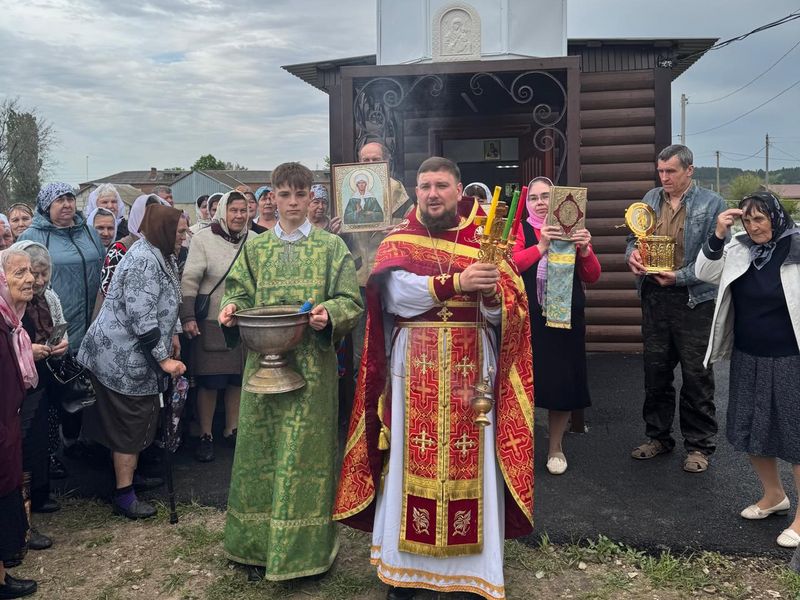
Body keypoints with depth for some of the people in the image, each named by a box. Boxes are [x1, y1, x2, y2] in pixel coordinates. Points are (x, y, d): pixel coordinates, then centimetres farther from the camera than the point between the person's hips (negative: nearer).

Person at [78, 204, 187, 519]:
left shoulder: (158, 257, 10)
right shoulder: (143, 260, -23)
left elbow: (163, 303, 23)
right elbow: (141, 318, -28)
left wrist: (172, 333, 15)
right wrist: (164, 358, -24)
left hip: (132, 355, 10)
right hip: (122, 358, -10)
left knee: (139, 420, 18)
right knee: (131, 425, 0)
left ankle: (128, 474, 33)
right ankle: (124, 497, 13)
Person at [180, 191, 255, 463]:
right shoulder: (204, 239, -7)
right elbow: (189, 280, -8)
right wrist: (187, 317, -14)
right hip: (211, 321, -3)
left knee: (238, 378, 12)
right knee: (209, 381, 3)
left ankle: (231, 430, 29)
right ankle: (205, 435, 19)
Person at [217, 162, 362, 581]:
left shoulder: (331, 246, 4)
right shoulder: (255, 248, 12)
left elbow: (350, 302, 0)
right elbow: (239, 291, 11)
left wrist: (327, 313, -20)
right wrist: (231, 307, -11)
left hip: (312, 365, -2)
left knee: (305, 450, 1)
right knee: (260, 448, 7)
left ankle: (302, 545, 15)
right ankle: (259, 543, 23)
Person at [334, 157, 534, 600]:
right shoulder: (397, 243, 6)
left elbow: (511, 309, -1)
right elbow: (395, 293, -14)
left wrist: (490, 293, -23)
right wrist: (456, 284, -22)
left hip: (471, 371, 1)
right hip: (414, 372, 0)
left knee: (471, 462, 3)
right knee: (411, 461, 4)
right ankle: (406, 562, 17)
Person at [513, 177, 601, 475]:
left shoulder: (574, 229, 9)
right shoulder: (521, 230, 2)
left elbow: (592, 277, 5)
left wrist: (584, 251, -13)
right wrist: (541, 246, -23)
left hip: (566, 317, 2)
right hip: (528, 319, -2)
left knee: (562, 382, 6)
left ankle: (556, 447, 24)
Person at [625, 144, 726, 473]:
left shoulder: (712, 203, -6)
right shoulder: (650, 198, 8)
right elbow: (634, 237, 14)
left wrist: (680, 276, -20)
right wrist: (633, 253, -8)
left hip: (694, 300, -4)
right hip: (654, 297, 5)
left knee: (696, 376, 5)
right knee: (655, 372, 14)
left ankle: (699, 445, 19)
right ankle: (658, 436, 29)